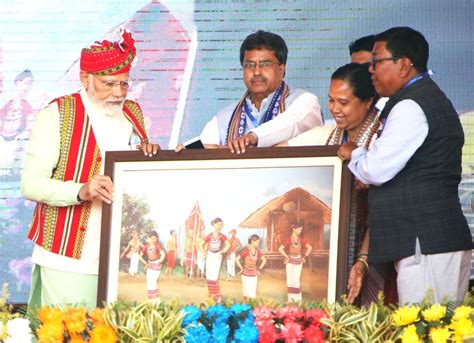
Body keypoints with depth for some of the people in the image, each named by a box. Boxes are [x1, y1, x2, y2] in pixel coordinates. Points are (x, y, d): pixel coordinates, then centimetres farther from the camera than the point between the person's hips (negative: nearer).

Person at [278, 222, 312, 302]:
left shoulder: (301, 240, -1)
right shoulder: (289, 240, -12)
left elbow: (309, 248, 9)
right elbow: (280, 249, -18)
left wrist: (304, 256, 5)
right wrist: (286, 257, -12)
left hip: (298, 262, 2)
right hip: (290, 262, -2)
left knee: (296, 280, -3)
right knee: (290, 280, 3)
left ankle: (298, 299, 4)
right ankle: (291, 299, 11)